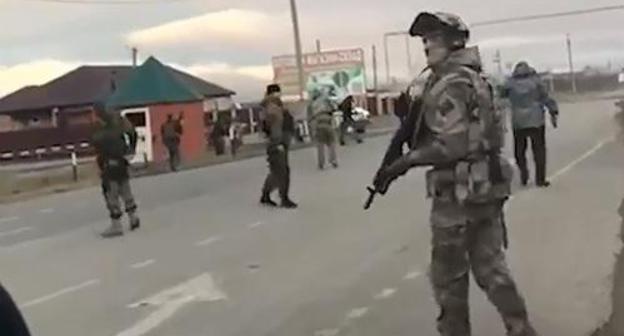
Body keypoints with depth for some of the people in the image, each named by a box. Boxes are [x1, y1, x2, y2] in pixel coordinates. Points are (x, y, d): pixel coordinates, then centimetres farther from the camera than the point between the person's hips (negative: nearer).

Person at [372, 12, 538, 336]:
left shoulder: (449, 83, -16)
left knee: (448, 272, 7)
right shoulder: (472, 78, 15)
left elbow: (451, 145, -22)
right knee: (490, 266, 15)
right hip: (487, 184, 9)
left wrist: (404, 161, -16)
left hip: (459, 190, -9)